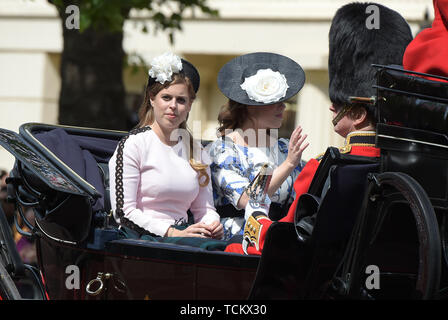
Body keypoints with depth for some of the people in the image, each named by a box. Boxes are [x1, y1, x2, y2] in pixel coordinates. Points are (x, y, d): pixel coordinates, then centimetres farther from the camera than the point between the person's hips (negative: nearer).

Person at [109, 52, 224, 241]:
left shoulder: (196, 151, 17)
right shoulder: (133, 144, -1)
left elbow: (204, 209, 18)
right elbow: (124, 212, -8)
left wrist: (212, 225, -7)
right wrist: (173, 233, -17)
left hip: (185, 235, 6)